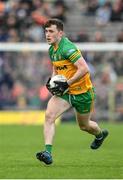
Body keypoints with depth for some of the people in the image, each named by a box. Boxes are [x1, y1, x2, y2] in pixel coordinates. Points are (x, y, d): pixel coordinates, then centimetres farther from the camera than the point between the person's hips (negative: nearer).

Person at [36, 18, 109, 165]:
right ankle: (48, 152, -23)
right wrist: (52, 80, 1)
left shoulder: (67, 48, -25)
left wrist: (67, 84, -31)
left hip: (82, 92, -7)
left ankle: (100, 134, 50)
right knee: (49, 115, -18)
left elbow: (84, 69, -31)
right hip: (64, 92, 7)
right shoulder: (52, 49, 3)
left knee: (84, 126, 14)